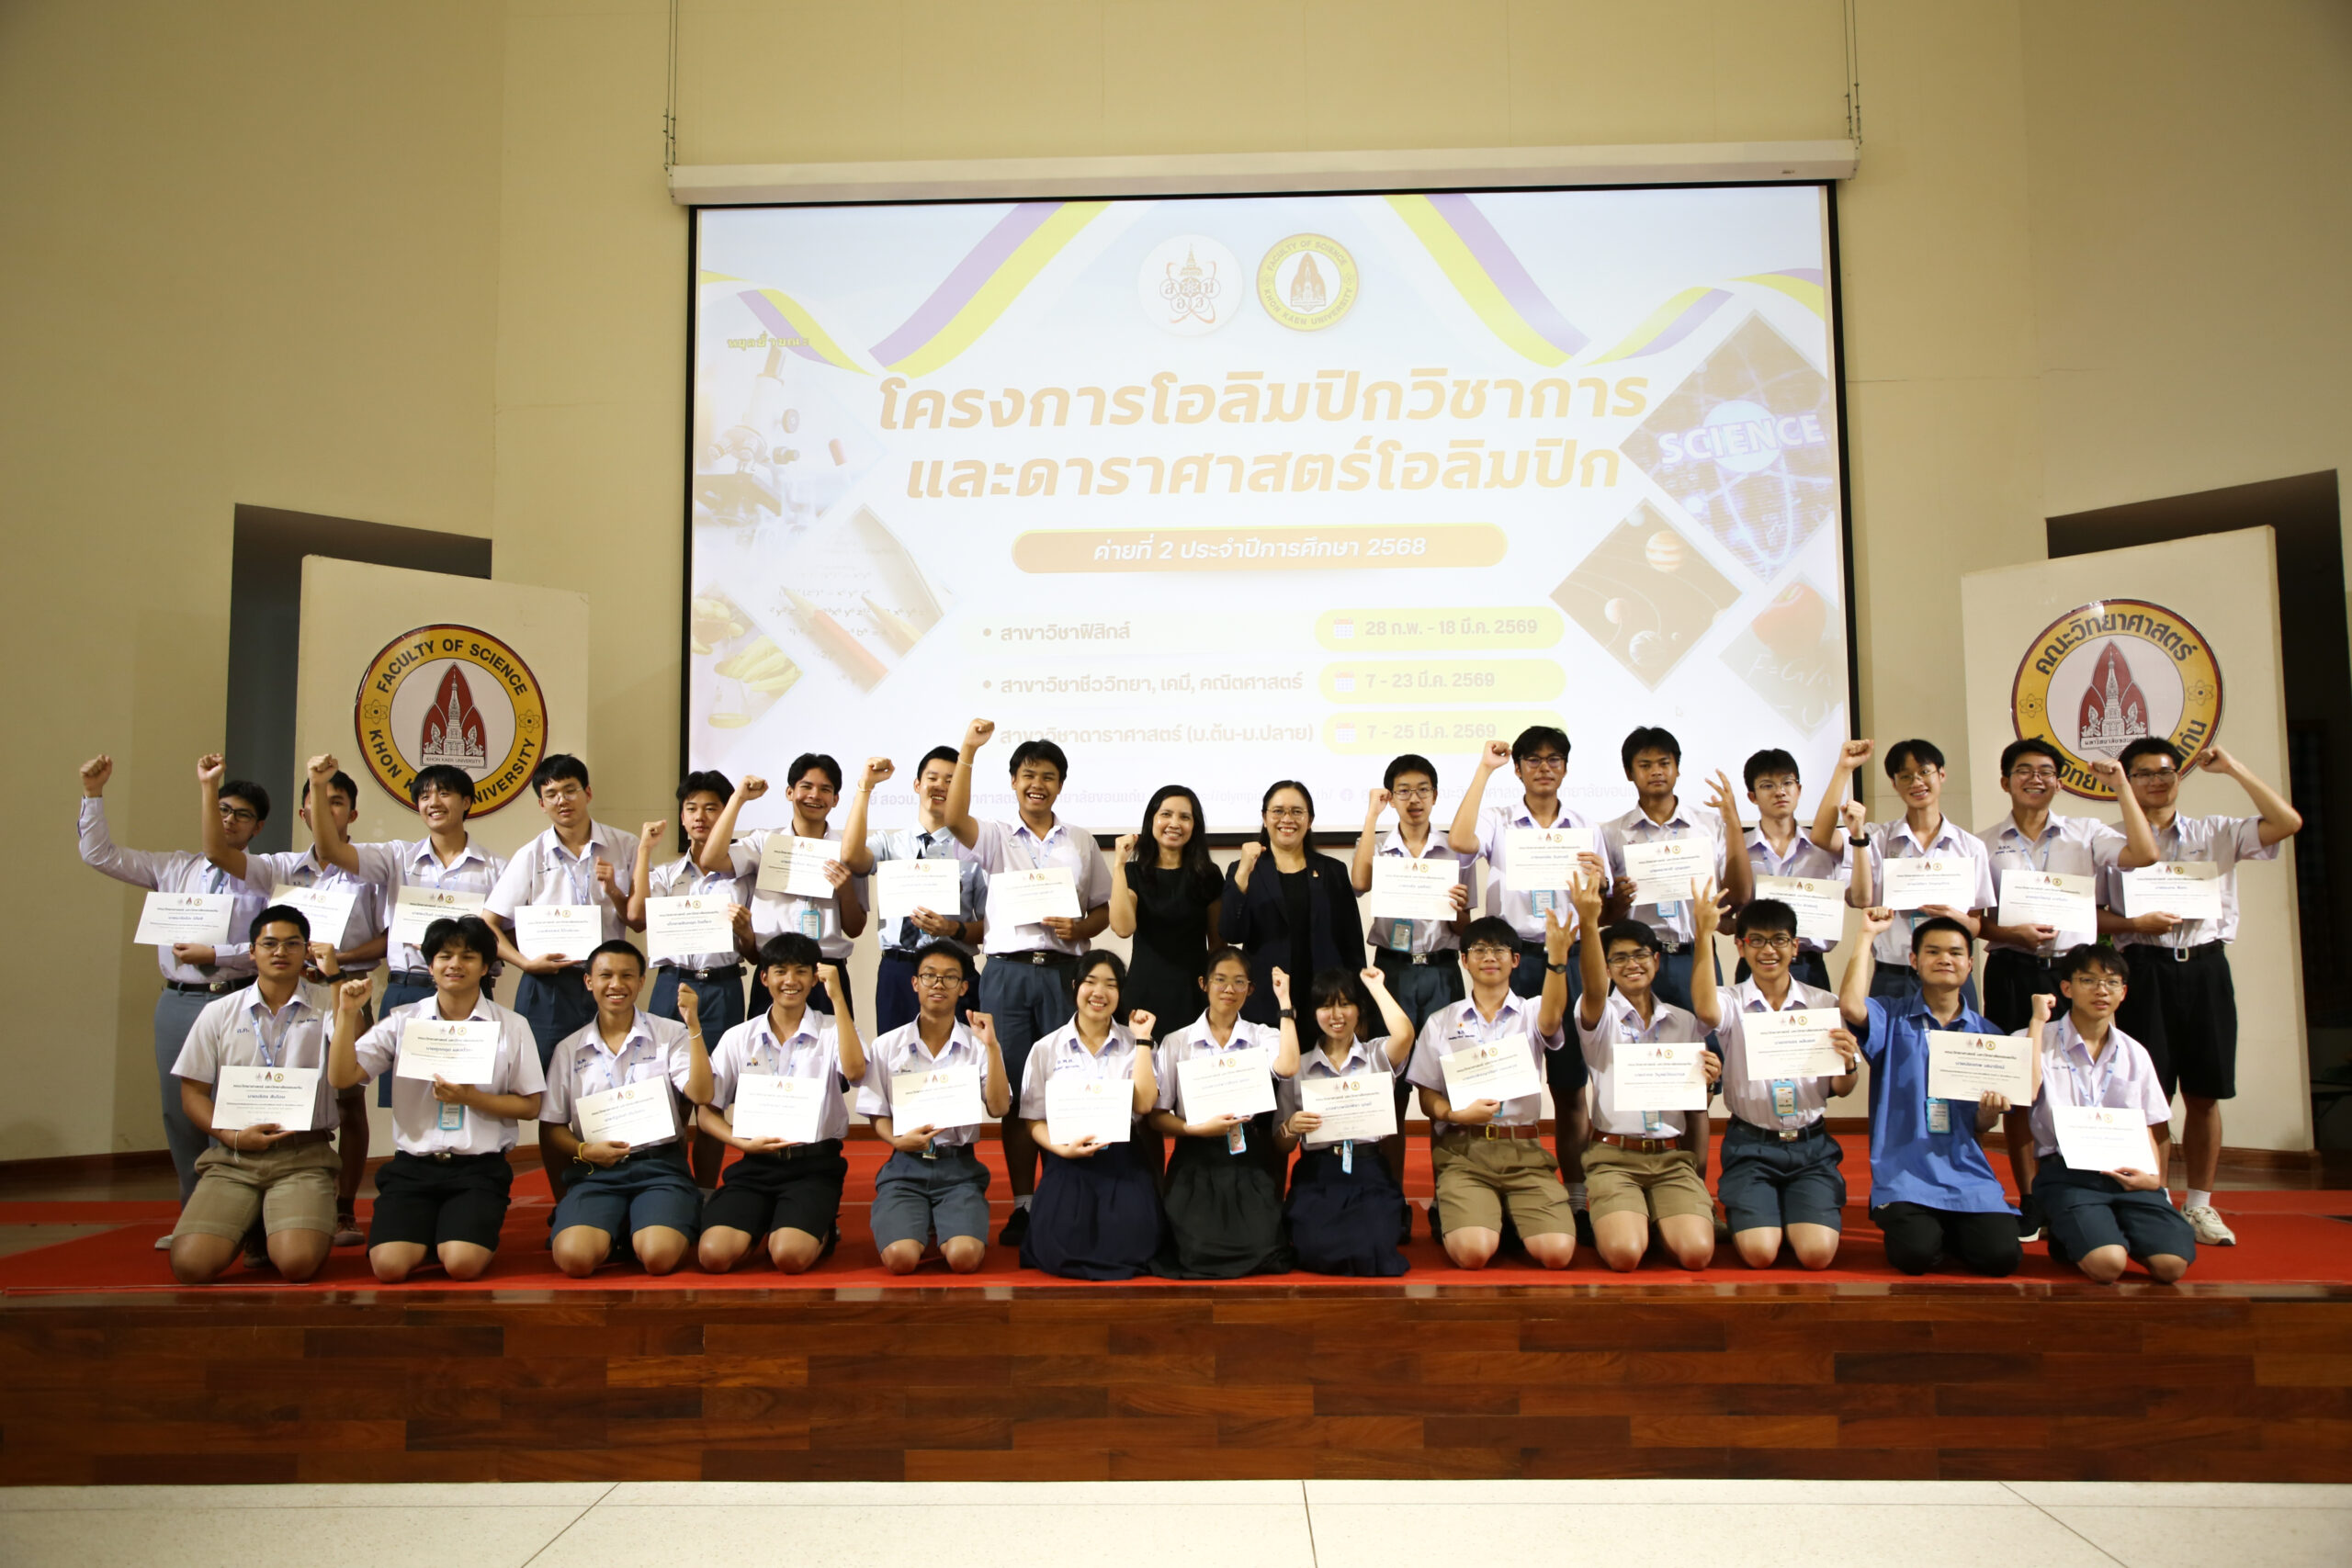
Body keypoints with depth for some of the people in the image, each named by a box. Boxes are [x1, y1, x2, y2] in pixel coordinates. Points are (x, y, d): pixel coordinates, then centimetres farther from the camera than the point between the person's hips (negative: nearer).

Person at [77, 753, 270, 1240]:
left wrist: (214, 955, -14)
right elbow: (100, 855, 14)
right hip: (177, 1002, 5)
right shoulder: (174, 867, 14)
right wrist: (93, 795, 7)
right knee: (179, 1113, 9)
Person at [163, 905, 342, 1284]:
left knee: (297, 1262, -24)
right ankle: (250, 1225, 14)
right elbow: (193, 1092, 11)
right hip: (232, 1157, 2)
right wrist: (233, 1137, -7)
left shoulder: (325, 1011, 4)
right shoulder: (219, 1014, 10)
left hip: (304, 1155, -2)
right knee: (191, 1264, -18)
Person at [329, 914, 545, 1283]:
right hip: (413, 1165, 2)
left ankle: (466, 1231, 13)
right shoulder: (402, 1021, 7)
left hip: (480, 1168, -1)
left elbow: (529, 1106, 2)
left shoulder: (511, 1027, 2)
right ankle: (427, 1233, 15)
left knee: (463, 1264, -22)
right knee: (389, 1266, -19)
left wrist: (471, 1097, -13)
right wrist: (347, 1014, -9)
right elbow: (341, 1078, 0)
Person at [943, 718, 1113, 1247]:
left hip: (1062, 972, 1)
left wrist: (1080, 929, -6)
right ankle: (1022, 1203, 12)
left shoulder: (1081, 841, 13)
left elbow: (1106, 907, 15)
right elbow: (954, 817, -15)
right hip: (1007, 971, -1)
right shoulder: (995, 837, 6)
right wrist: (967, 752, -21)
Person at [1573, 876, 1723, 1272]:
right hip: (1613, 1155, -3)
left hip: (1673, 1155, 3)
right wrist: (1588, 924, -39)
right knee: (1624, 1254, -24)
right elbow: (1594, 992, -21)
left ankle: (1662, 1220, 14)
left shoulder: (1681, 1022, 14)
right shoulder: (1601, 1018, 1)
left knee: (1697, 1253, -20)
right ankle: (1618, 1219, 11)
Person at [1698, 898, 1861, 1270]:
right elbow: (1705, 1011, -29)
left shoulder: (1825, 1004, 4)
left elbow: (1841, 1090, 8)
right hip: (1751, 1146, -2)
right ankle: (1748, 1211, 16)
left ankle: (1794, 1210, 17)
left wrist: (1848, 1063, -16)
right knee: (1759, 1253, -18)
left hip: (1811, 1145, 2)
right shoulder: (1733, 1004, -2)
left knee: (1818, 1253, -15)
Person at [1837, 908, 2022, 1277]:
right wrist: (1868, 935, -12)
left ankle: (1951, 1230, 15)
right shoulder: (1893, 1016, 4)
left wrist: (1990, 1111, -11)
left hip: (1966, 1168, 3)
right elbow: (1851, 1005, -22)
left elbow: (1981, 1128, 15)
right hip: (1904, 1168, -3)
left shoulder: (1985, 1033, 12)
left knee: (2001, 1256, -18)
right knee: (1915, 1254, -25)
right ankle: (1900, 1221, 10)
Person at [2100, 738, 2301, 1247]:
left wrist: (2232, 768, -3)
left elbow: (2288, 823, -3)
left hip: (2205, 965, 2)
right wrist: (2134, 924, -15)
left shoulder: (2216, 833, 10)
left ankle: (2200, 1204, 18)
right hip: (2146, 968, -2)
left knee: (2204, 1094, 6)